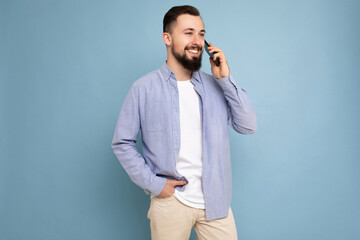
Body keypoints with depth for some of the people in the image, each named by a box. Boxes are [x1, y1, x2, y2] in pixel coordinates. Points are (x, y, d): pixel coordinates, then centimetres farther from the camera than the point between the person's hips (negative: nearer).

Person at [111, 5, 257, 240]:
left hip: (215, 201, 3)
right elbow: (122, 143, -1)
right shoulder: (144, 88, -5)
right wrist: (153, 183, -9)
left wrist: (226, 79, -9)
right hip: (170, 201, -2)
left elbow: (248, 126, -2)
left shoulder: (215, 86, 4)